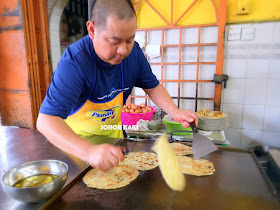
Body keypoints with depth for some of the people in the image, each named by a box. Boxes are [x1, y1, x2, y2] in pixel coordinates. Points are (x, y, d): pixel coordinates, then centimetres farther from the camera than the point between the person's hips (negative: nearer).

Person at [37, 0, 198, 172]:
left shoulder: (134, 52, -19)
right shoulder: (74, 62, -36)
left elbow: (152, 86, -6)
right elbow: (46, 120, -42)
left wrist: (174, 111, -24)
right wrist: (88, 151, -58)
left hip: (112, 129, 4)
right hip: (77, 136, -4)